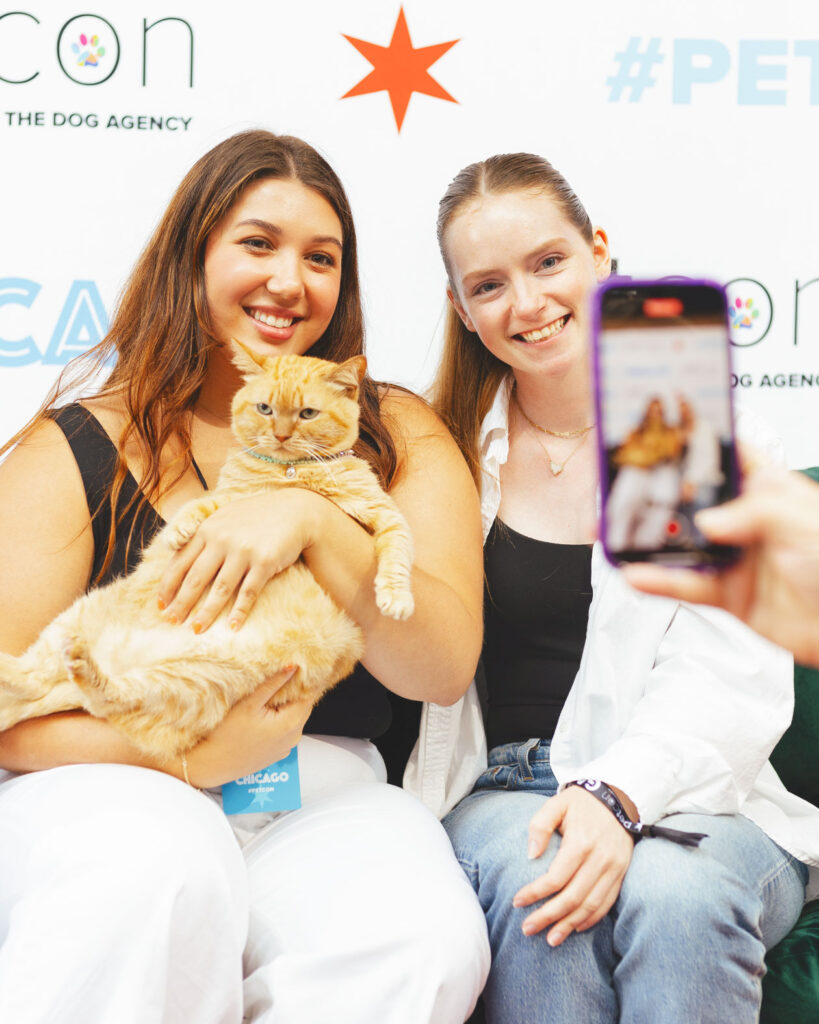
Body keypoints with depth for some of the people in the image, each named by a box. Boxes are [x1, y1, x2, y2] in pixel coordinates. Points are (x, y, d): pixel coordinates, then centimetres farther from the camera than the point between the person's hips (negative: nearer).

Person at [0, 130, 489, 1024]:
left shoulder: (397, 438, 9)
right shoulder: (75, 451, 4)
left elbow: (446, 669, -3)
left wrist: (313, 520, -17)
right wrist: (191, 757, -18)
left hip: (323, 792, 2)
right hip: (104, 785, -1)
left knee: (430, 939, -29)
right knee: (156, 876, -36)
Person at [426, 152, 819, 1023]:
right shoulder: (447, 449, 8)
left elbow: (732, 680, -8)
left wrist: (616, 794, -24)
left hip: (681, 797, -1)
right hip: (496, 793, 1)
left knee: (676, 894, -33)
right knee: (533, 881, -32)